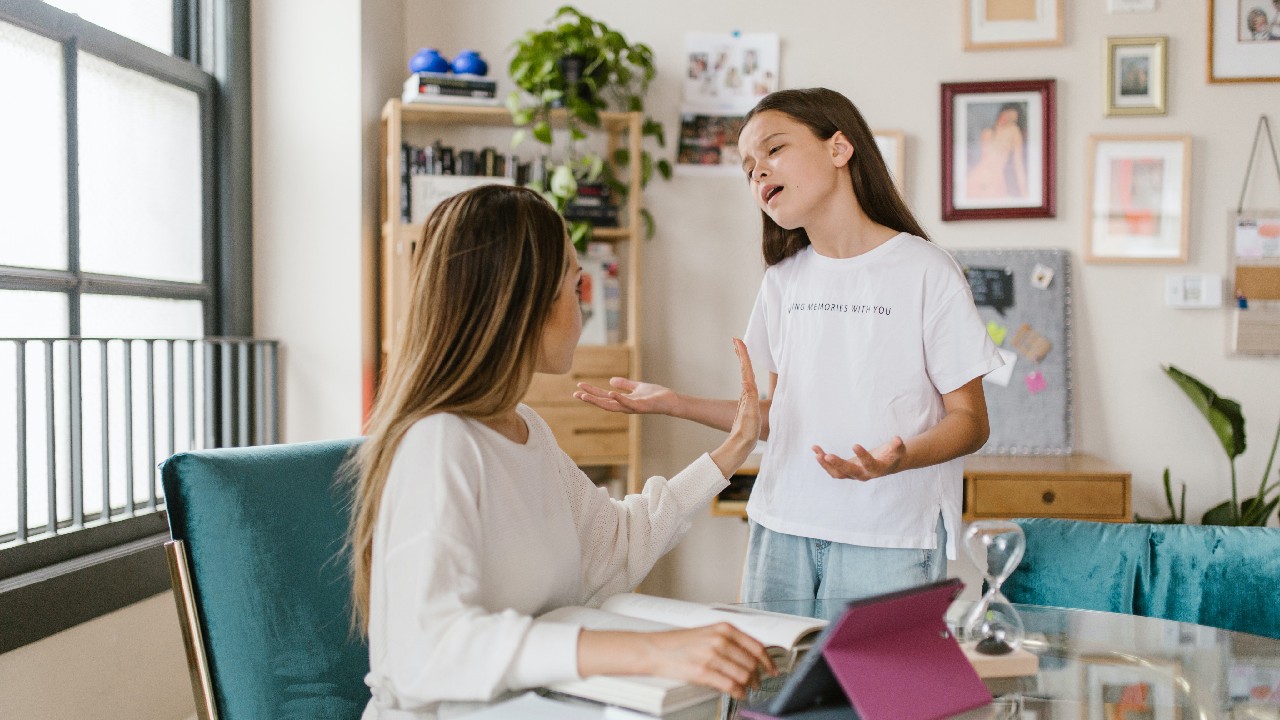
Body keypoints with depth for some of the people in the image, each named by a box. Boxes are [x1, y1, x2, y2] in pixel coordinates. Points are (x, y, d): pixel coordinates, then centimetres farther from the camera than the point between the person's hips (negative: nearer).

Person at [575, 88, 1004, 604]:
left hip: (888, 540, -4)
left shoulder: (924, 271, -6)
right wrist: (669, 402, 5)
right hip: (780, 531, 4)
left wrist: (897, 459, -24)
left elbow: (970, 421, -5)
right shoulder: (784, 278, 11)